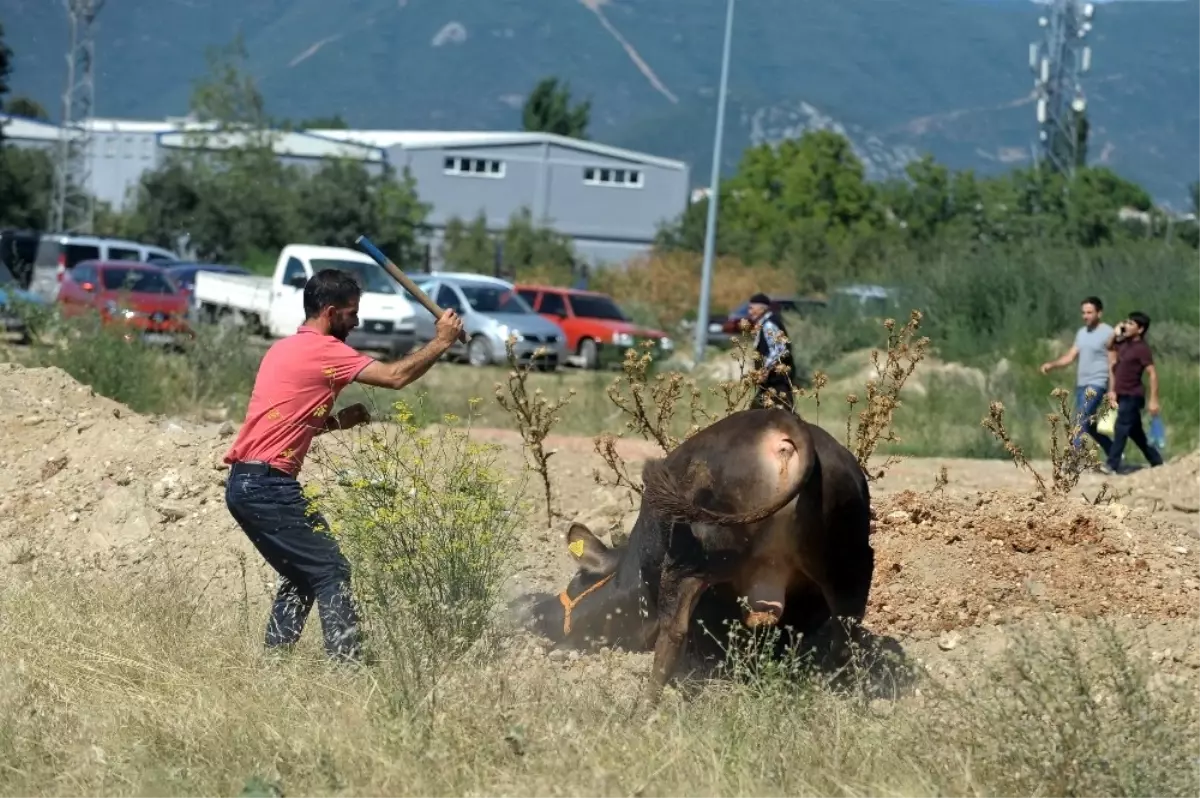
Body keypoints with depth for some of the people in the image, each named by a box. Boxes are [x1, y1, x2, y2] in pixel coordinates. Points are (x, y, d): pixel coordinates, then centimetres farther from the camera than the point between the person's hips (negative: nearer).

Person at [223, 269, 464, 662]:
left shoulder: (286, 348, 19)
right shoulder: (321, 350, -10)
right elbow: (396, 376, -13)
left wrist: (337, 421, 14)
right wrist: (442, 341, -1)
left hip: (244, 485, 10)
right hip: (269, 485, -10)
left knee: (302, 576, 17)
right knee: (331, 571, -7)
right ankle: (347, 660, -12)